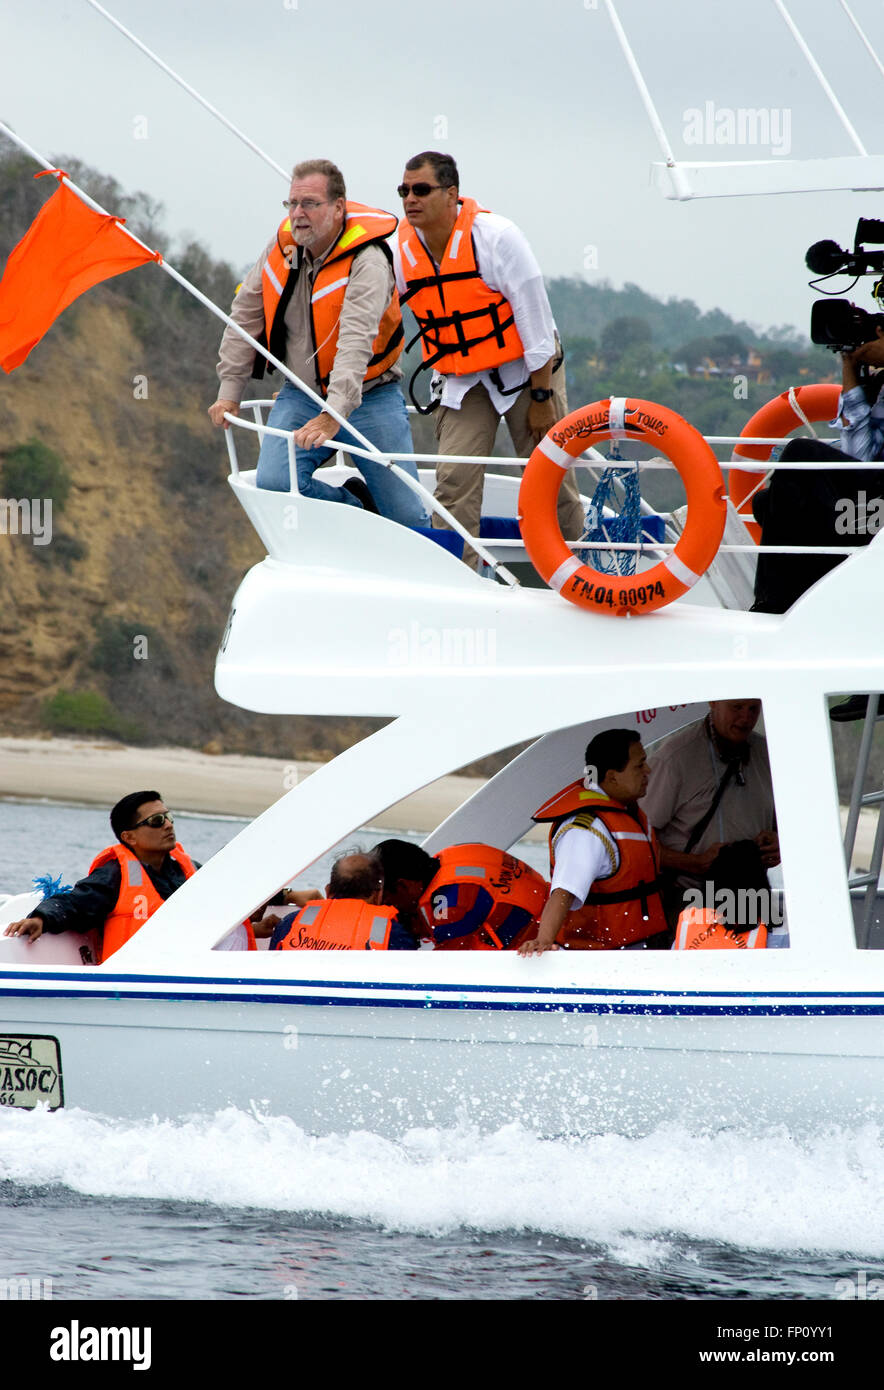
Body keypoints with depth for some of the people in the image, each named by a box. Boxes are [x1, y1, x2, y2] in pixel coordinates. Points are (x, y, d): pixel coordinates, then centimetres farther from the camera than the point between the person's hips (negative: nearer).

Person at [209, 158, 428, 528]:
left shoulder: (366, 260, -22)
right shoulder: (282, 247, -3)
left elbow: (355, 342, -34)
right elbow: (246, 317, 8)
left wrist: (333, 415, -46)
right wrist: (230, 391, 4)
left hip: (368, 396, -4)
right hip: (302, 394, 4)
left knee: (407, 518, -4)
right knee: (274, 484, -20)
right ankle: (355, 503, 7)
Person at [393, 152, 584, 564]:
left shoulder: (495, 236, -21)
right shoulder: (401, 251, -8)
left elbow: (534, 319, -17)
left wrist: (541, 397, -16)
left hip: (525, 369, -3)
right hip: (460, 381, 3)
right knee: (454, 481, -12)